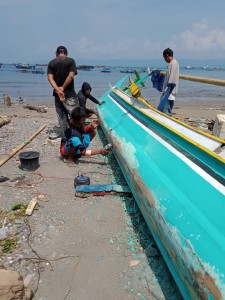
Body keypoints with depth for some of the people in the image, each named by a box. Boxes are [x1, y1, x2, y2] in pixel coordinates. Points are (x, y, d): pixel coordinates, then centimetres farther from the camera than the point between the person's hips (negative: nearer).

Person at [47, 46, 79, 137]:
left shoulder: (51, 63, 7)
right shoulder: (71, 61, -4)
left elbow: (50, 78, -5)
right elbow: (71, 75, -15)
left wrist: (58, 90, -15)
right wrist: (63, 87, -10)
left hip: (57, 94, 5)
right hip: (69, 94, -4)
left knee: (61, 116, 13)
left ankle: (64, 135, 20)